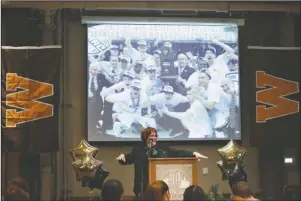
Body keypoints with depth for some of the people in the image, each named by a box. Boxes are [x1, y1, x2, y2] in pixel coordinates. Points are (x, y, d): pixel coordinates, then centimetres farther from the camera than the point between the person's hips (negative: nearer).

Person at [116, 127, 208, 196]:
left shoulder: (162, 148, 11)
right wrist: (123, 156, -24)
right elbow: (129, 158, -1)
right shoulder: (138, 149, 5)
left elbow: (177, 153, 10)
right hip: (144, 187, -2)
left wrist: (193, 154, 2)